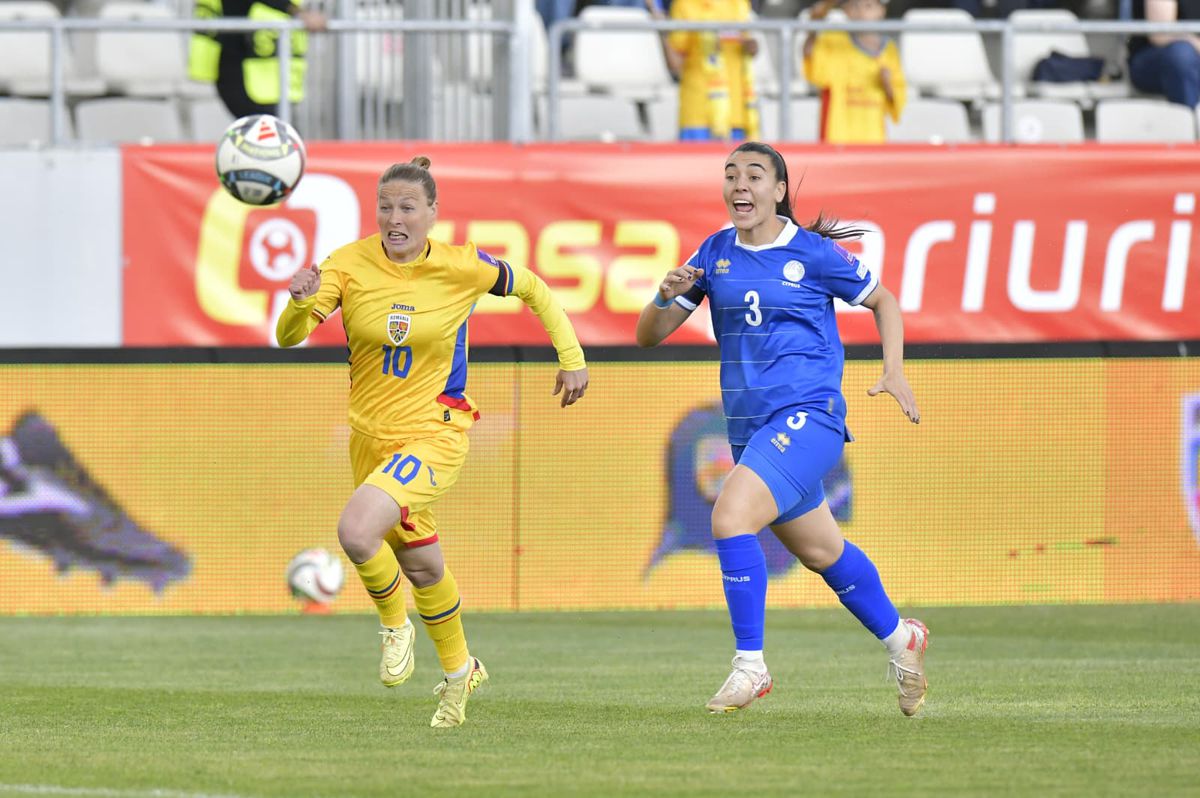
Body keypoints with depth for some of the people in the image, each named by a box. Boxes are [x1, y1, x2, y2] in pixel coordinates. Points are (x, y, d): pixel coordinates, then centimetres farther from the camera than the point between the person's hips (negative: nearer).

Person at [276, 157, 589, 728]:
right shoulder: (350, 264, -10)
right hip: (370, 436, 4)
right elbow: (289, 337, -18)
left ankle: (395, 622, 2)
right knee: (418, 562, 20)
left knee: (356, 531, -27)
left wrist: (572, 358, 3)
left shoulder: (462, 268, -12)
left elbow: (533, 290, 6)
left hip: (433, 435, -4)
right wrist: (301, 302, -39)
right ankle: (459, 670, 44)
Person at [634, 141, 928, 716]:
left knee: (730, 516, -26)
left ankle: (750, 664, -16)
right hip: (748, 426, 6)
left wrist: (894, 371, -4)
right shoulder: (715, 254, 7)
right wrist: (667, 296, -13)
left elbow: (883, 301, 10)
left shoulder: (814, 253, -6)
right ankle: (900, 638, 41)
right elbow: (648, 336, 8)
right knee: (821, 552, 18)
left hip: (807, 415, -6)